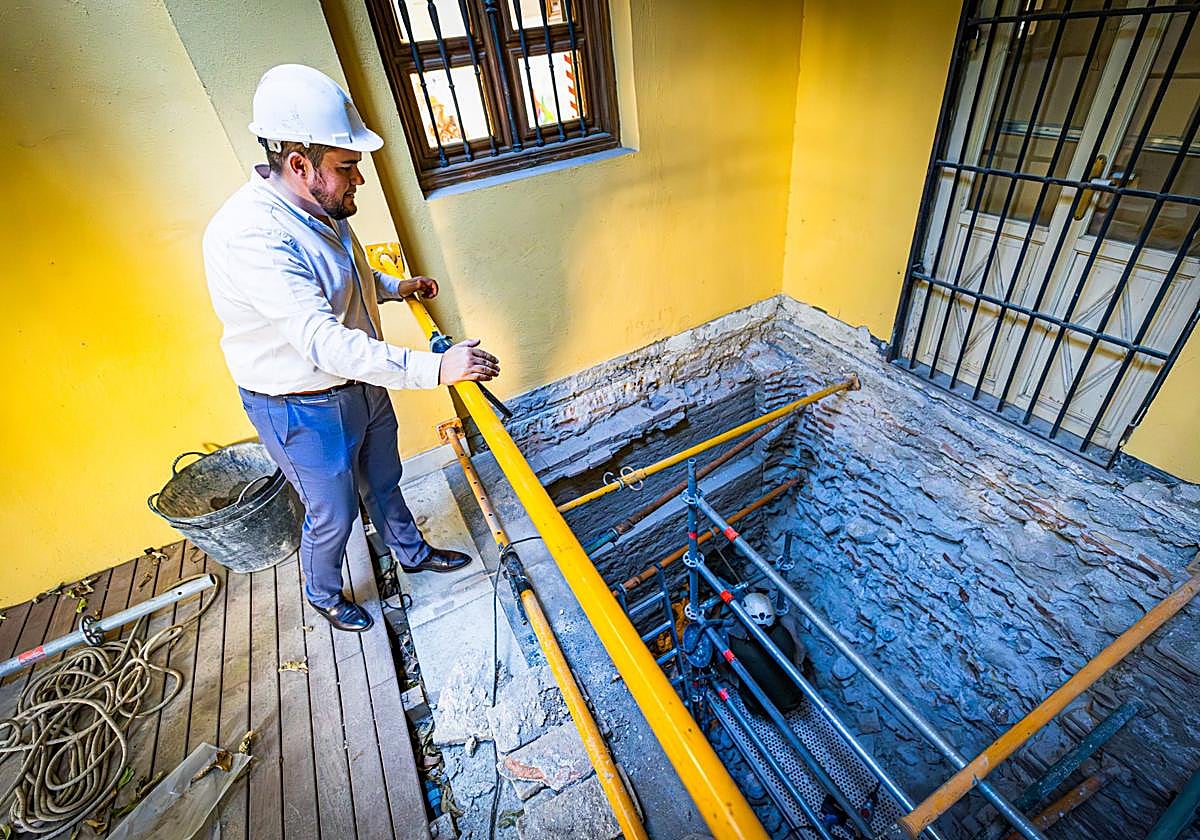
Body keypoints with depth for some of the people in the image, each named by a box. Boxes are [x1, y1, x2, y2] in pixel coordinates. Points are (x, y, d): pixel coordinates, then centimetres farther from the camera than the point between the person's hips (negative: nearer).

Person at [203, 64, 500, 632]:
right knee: (333, 515, 14)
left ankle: (412, 552, 52)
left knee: (382, 482, 26)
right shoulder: (248, 237, -31)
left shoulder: (319, 207, -2)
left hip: (362, 381, 8)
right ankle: (323, 593, 45)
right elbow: (324, 342, -39)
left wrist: (394, 287, 8)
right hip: (303, 409, -8)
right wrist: (435, 368, -41)